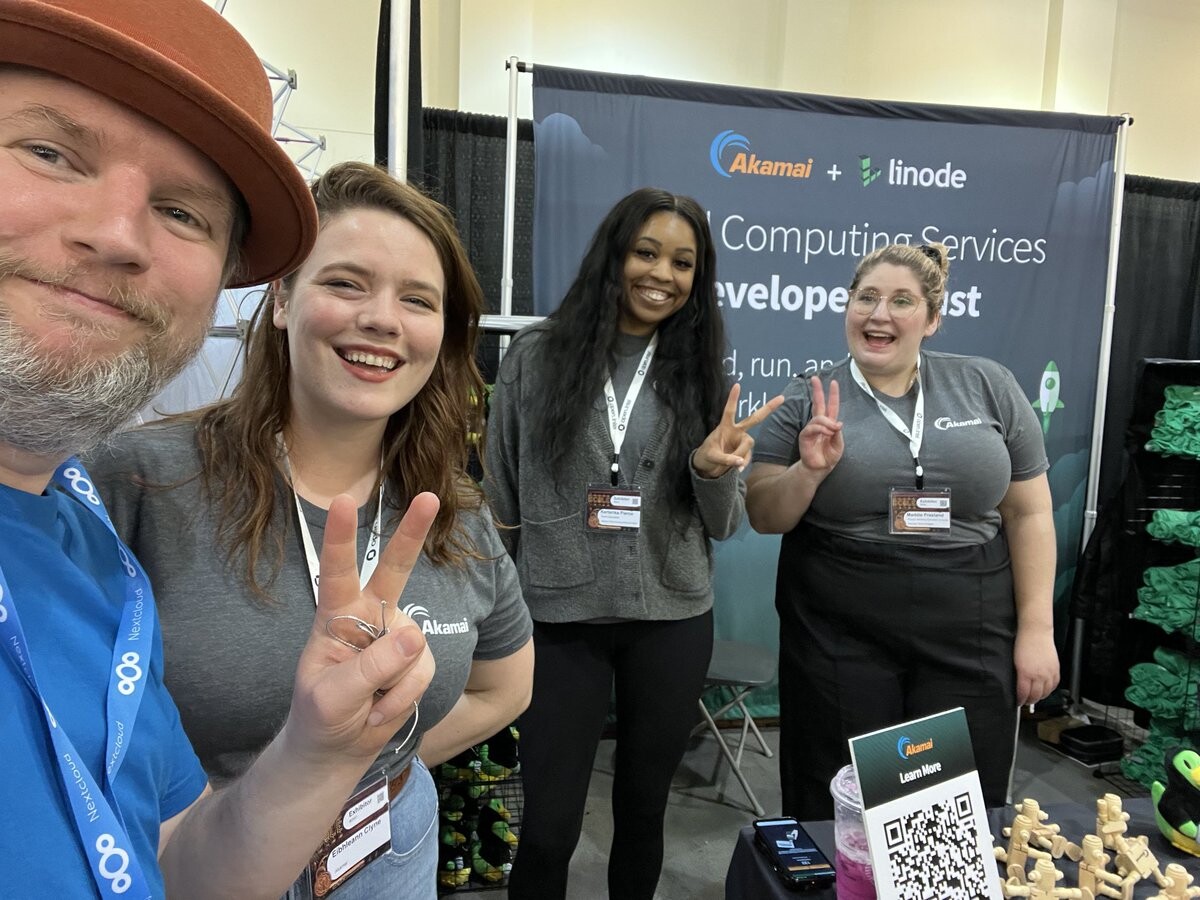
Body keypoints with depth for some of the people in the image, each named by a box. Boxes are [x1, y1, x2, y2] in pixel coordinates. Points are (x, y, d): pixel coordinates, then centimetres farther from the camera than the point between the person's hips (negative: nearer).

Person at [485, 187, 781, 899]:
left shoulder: (701, 373, 2)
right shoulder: (537, 356, -3)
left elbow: (725, 525, 3)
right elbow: (500, 500, 4)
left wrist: (714, 470, -18)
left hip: (673, 621, 2)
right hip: (559, 617, -1)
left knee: (644, 808, 17)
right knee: (549, 826, 4)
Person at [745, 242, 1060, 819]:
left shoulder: (989, 387, 3)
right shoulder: (805, 401, 1)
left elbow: (1028, 512, 5)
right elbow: (763, 517, 0)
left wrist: (1035, 629, 0)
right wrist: (809, 471, -18)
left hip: (971, 639, 1)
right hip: (839, 641, 0)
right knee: (839, 815, 10)